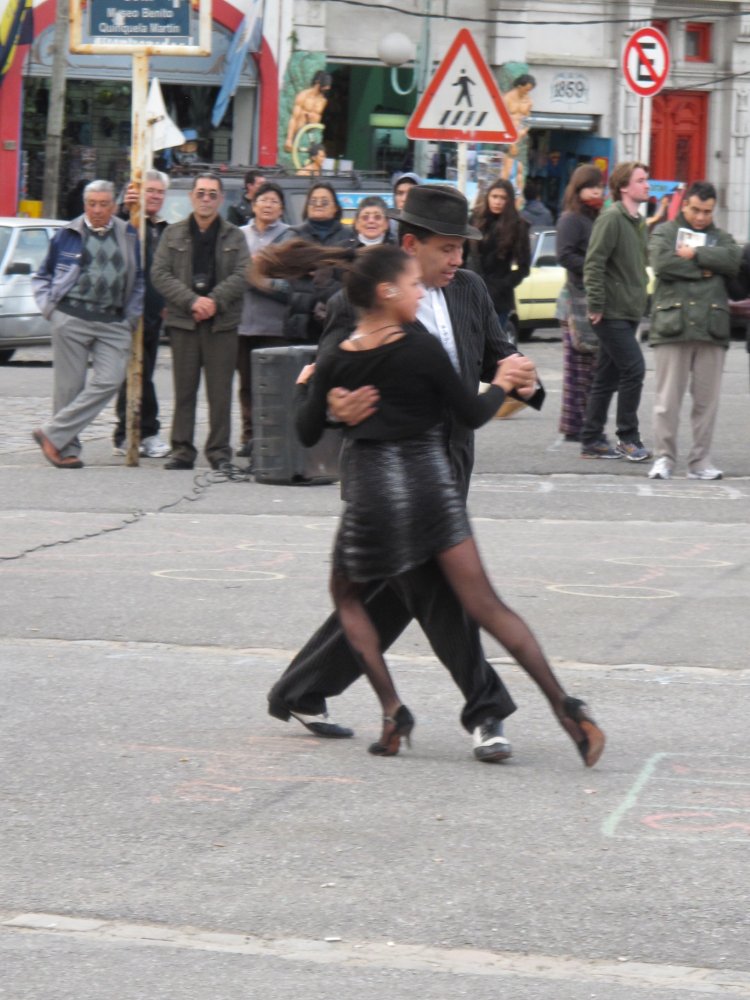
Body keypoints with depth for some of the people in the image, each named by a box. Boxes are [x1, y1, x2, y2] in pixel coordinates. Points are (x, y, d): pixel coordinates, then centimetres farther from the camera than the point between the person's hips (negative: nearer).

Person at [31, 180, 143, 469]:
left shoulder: (129, 236, 10)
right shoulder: (67, 235, 6)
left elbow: (139, 281, 18)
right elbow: (42, 277, 16)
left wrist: (131, 316, 10)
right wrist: (49, 307, 4)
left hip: (113, 323, 2)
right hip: (72, 318, -2)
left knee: (110, 380, -13)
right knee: (70, 385, -1)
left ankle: (53, 434, -8)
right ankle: (67, 449, 8)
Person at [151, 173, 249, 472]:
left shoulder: (234, 237, 9)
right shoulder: (174, 234, 10)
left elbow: (243, 275, -1)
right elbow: (159, 274, 1)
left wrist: (215, 301, -14)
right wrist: (192, 301, -11)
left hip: (222, 322, -1)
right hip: (182, 319, 1)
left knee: (220, 391, -2)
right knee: (184, 389, 2)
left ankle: (219, 451, 3)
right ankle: (182, 450, 8)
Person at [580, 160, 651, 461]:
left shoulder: (638, 221, 15)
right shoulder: (611, 219, -12)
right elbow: (594, 263, -17)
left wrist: (640, 298, 16)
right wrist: (596, 305, -19)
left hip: (628, 312, 9)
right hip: (612, 312, -9)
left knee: (607, 378, 10)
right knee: (634, 369, -11)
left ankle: (592, 441, 14)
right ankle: (628, 438, -2)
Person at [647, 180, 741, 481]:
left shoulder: (720, 238, 18)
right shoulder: (664, 233, 11)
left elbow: (734, 260, -4)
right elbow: (662, 263, -9)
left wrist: (695, 255, -9)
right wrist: (705, 269, -5)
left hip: (711, 329, 3)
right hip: (672, 327, -3)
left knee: (707, 399, 3)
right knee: (668, 399, -4)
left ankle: (700, 461, 9)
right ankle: (664, 458, 3)